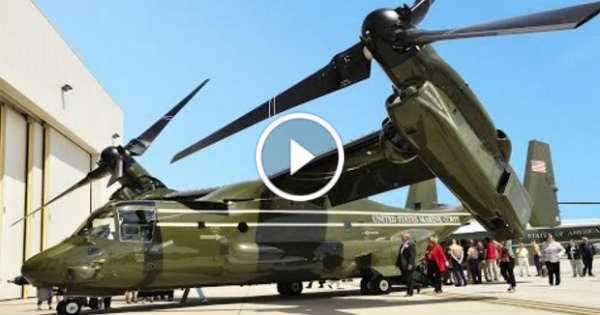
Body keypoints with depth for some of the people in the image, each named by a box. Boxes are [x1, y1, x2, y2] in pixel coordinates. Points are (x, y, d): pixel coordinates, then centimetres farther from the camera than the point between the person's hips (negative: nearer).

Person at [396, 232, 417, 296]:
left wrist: (410, 264, -22)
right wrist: (398, 264, 16)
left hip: (408, 266, -8)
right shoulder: (402, 245, 17)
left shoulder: (411, 245, -9)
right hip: (403, 266, 8)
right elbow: (399, 255, 19)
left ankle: (410, 293, 4)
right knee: (404, 279, 8)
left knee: (408, 279, -3)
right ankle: (408, 292, 19)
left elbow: (412, 255, -16)